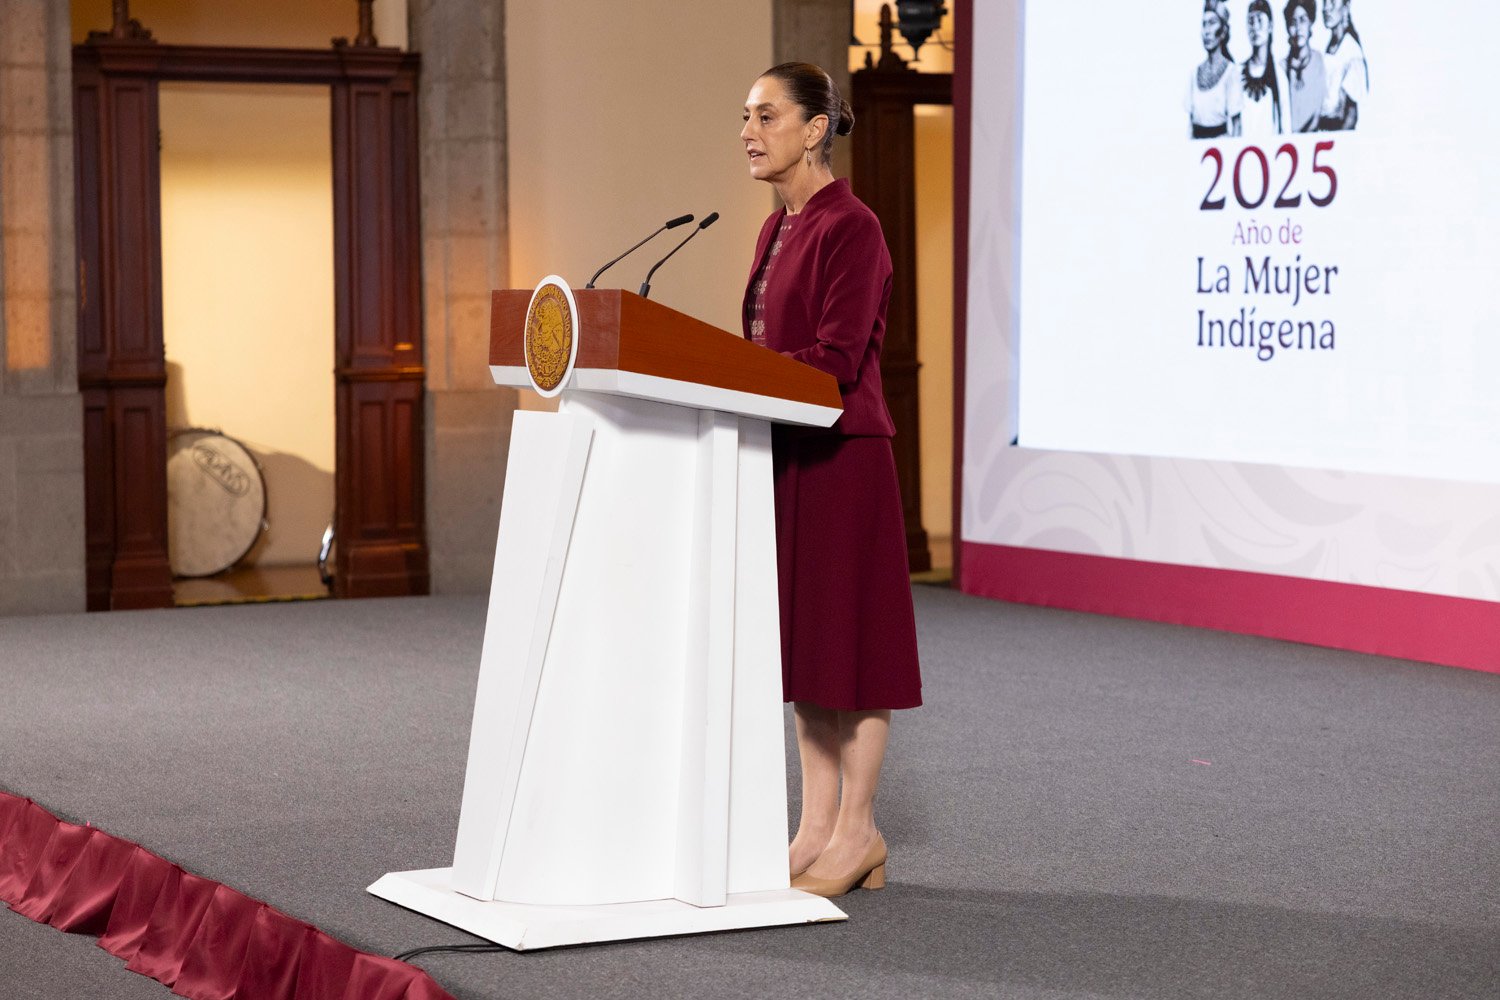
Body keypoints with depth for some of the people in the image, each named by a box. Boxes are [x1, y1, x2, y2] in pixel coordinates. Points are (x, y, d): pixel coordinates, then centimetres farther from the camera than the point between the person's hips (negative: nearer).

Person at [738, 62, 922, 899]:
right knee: (800, 636, 11)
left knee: (846, 632, -3)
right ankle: (818, 827, 17)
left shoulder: (850, 226, -13)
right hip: (785, 451, 9)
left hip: (840, 453, -9)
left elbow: (835, 359, -20)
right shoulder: (779, 228, 15)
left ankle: (858, 834, 5)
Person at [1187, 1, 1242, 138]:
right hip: (1197, 138, 4)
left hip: (1221, 137, -4)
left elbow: (1235, 123, -6)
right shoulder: (1195, 72, 8)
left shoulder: (1231, 72, -6)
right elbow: (1190, 117, 12)